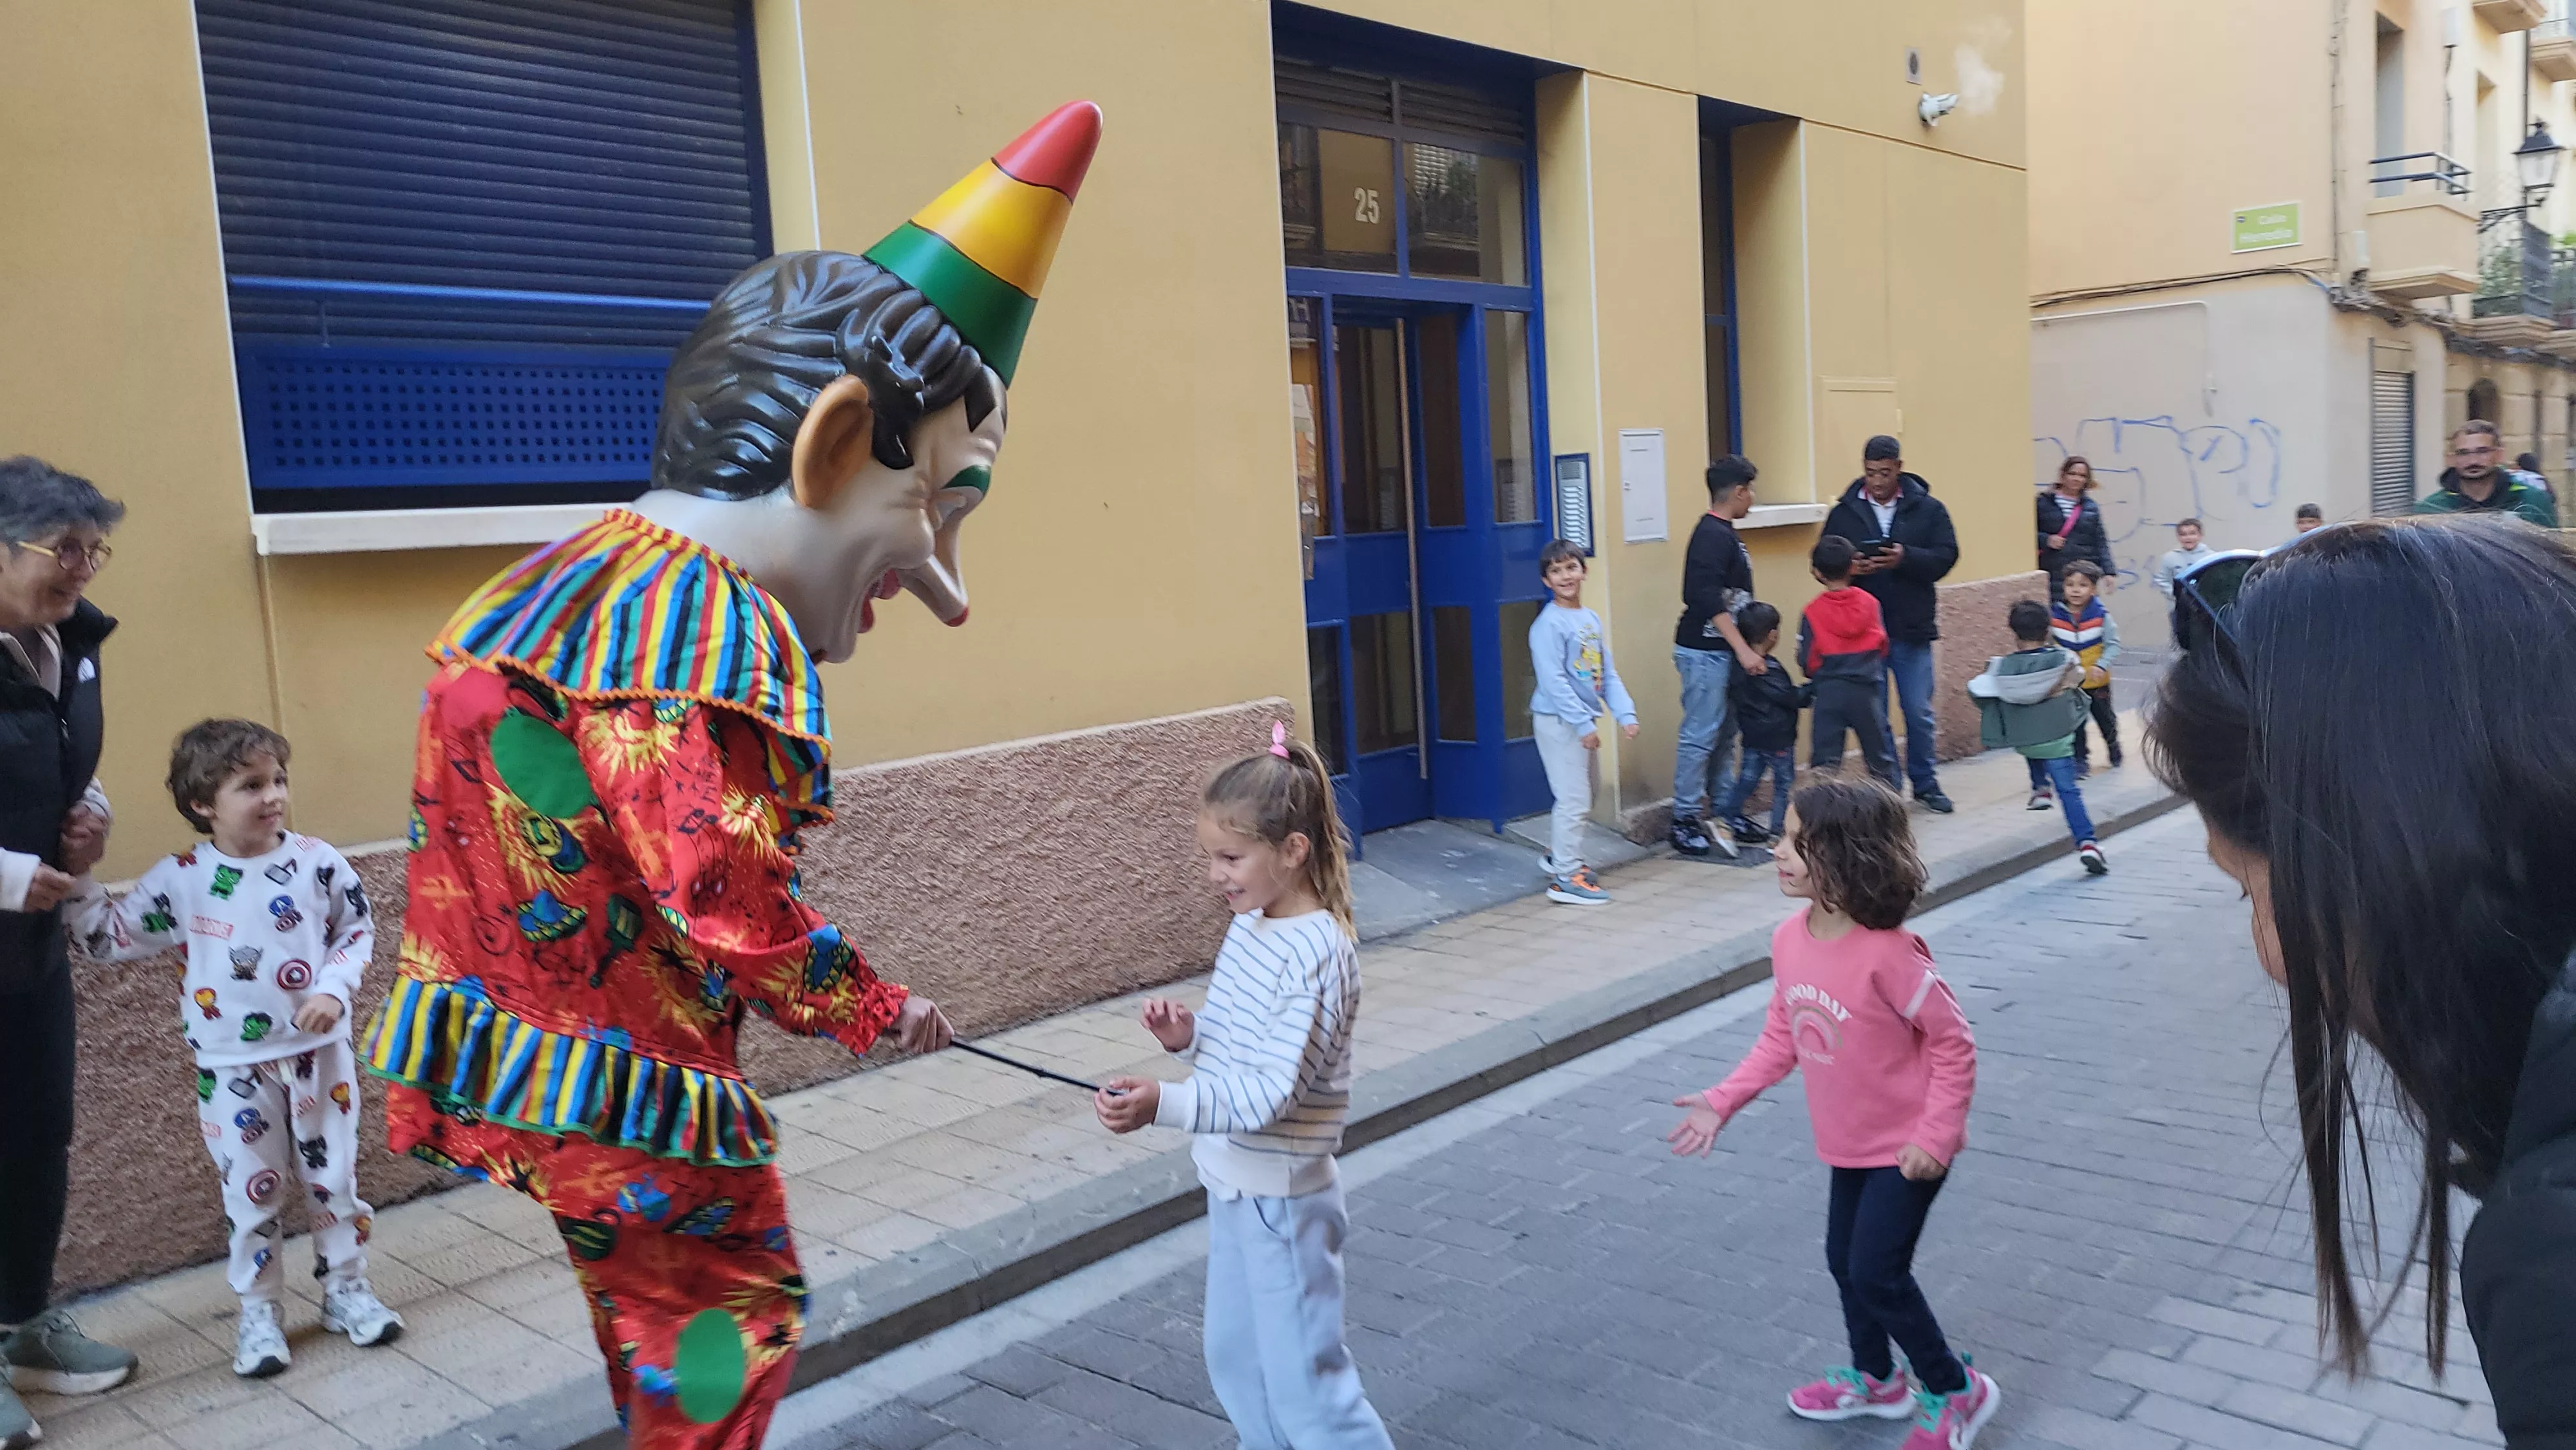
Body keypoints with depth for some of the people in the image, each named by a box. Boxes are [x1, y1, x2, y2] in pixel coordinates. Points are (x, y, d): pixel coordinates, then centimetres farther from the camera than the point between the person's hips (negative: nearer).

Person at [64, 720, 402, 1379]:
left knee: (335, 1177, 11)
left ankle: (347, 1290, 28)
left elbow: (357, 931, 2)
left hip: (319, 1054, 1)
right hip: (234, 1069, -1)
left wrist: (333, 989, -12)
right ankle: (258, 1313, 25)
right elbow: (112, 936, 2)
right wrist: (75, 876, -7)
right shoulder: (181, 879, -7)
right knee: (252, 1191, 8)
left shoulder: (317, 862, -6)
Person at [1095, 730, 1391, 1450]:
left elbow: (1273, 1092, -27)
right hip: (1234, 1186, 9)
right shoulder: (1248, 926, 2)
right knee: (1236, 1362, 23)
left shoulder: (1317, 953, -24)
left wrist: (1164, 1105, -38)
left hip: (1280, 1198, -9)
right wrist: (1190, 1035, -8)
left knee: (1303, 1377, 2)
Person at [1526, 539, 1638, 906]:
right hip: (1558, 720, -8)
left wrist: (1625, 714, 0)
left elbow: (1608, 674, 11)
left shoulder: (1591, 619, 10)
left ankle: (1558, 856, 36)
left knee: (1582, 798, 18)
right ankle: (1565, 877, 0)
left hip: (1584, 720, 8)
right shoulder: (1549, 624, -15)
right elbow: (1553, 681, -21)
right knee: (1574, 799, -7)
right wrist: (1583, 724, -23)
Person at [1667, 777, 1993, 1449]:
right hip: (1850, 1142, 8)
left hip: (1907, 1146, -7)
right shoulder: (1790, 939, -8)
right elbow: (1782, 1037, 3)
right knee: (1845, 1260, 20)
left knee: (1877, 1273, -2)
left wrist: (1935, 1136, -21)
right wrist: (1722, 1101, -1)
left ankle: (1954, 1390, 22)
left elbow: (1954, 1046, -20)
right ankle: (1875, 1378, 44)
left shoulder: (1889, 954, -30)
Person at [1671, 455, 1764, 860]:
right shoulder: (1712, 536, -16)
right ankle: (1684, 821, 1)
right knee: (1700, 736, -5)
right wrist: (1744, 649, -25)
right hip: (1704, 652, -10)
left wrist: (1742, 649, 22)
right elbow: (1708, 600, -25)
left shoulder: (1723, 534, 15)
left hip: (1722, 651, 10)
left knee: (1723, 735, 14)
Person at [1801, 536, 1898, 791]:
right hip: (1865, 690, 2)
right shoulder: (1869, 603, -2)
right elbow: (1882, 646, 5)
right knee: (1879, 756, 15)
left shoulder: (1813, 612, -7)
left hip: (1828, 692, -2)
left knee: (1825, 760, 1)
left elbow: (1807, 661, -6)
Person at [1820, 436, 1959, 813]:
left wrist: (1906, 558, -23)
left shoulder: (1928, 509, 1)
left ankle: (1926, 784, 22)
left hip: (1912, 630, -1)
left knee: (1919, 712, 6)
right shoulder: (1844, 512, 3)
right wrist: (1847, 567, -19)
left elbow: (1946, 555, -6)